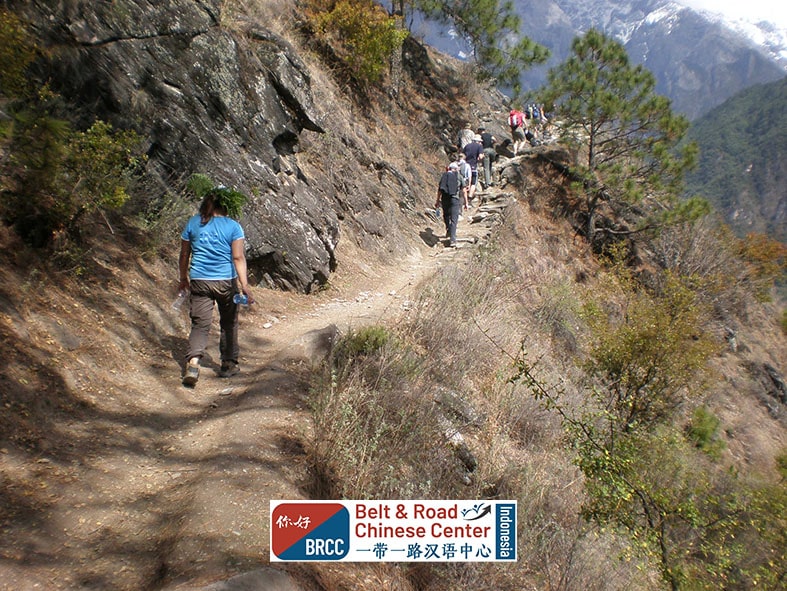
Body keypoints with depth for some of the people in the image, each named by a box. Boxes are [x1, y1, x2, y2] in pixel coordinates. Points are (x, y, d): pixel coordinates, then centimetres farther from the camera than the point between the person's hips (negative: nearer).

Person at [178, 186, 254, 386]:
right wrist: (244, 285, -17)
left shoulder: (193, 223, 4)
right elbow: (238, 257, -14)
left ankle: (193, 362, -21)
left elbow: (184, 255, 9)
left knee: (200, 324, 1)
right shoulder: (233, 227, -4)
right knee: (229, 323, 16)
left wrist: (183, 279, 21)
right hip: (226, 281, -1)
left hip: (199, 280, 1)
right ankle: (228, 364, 24)